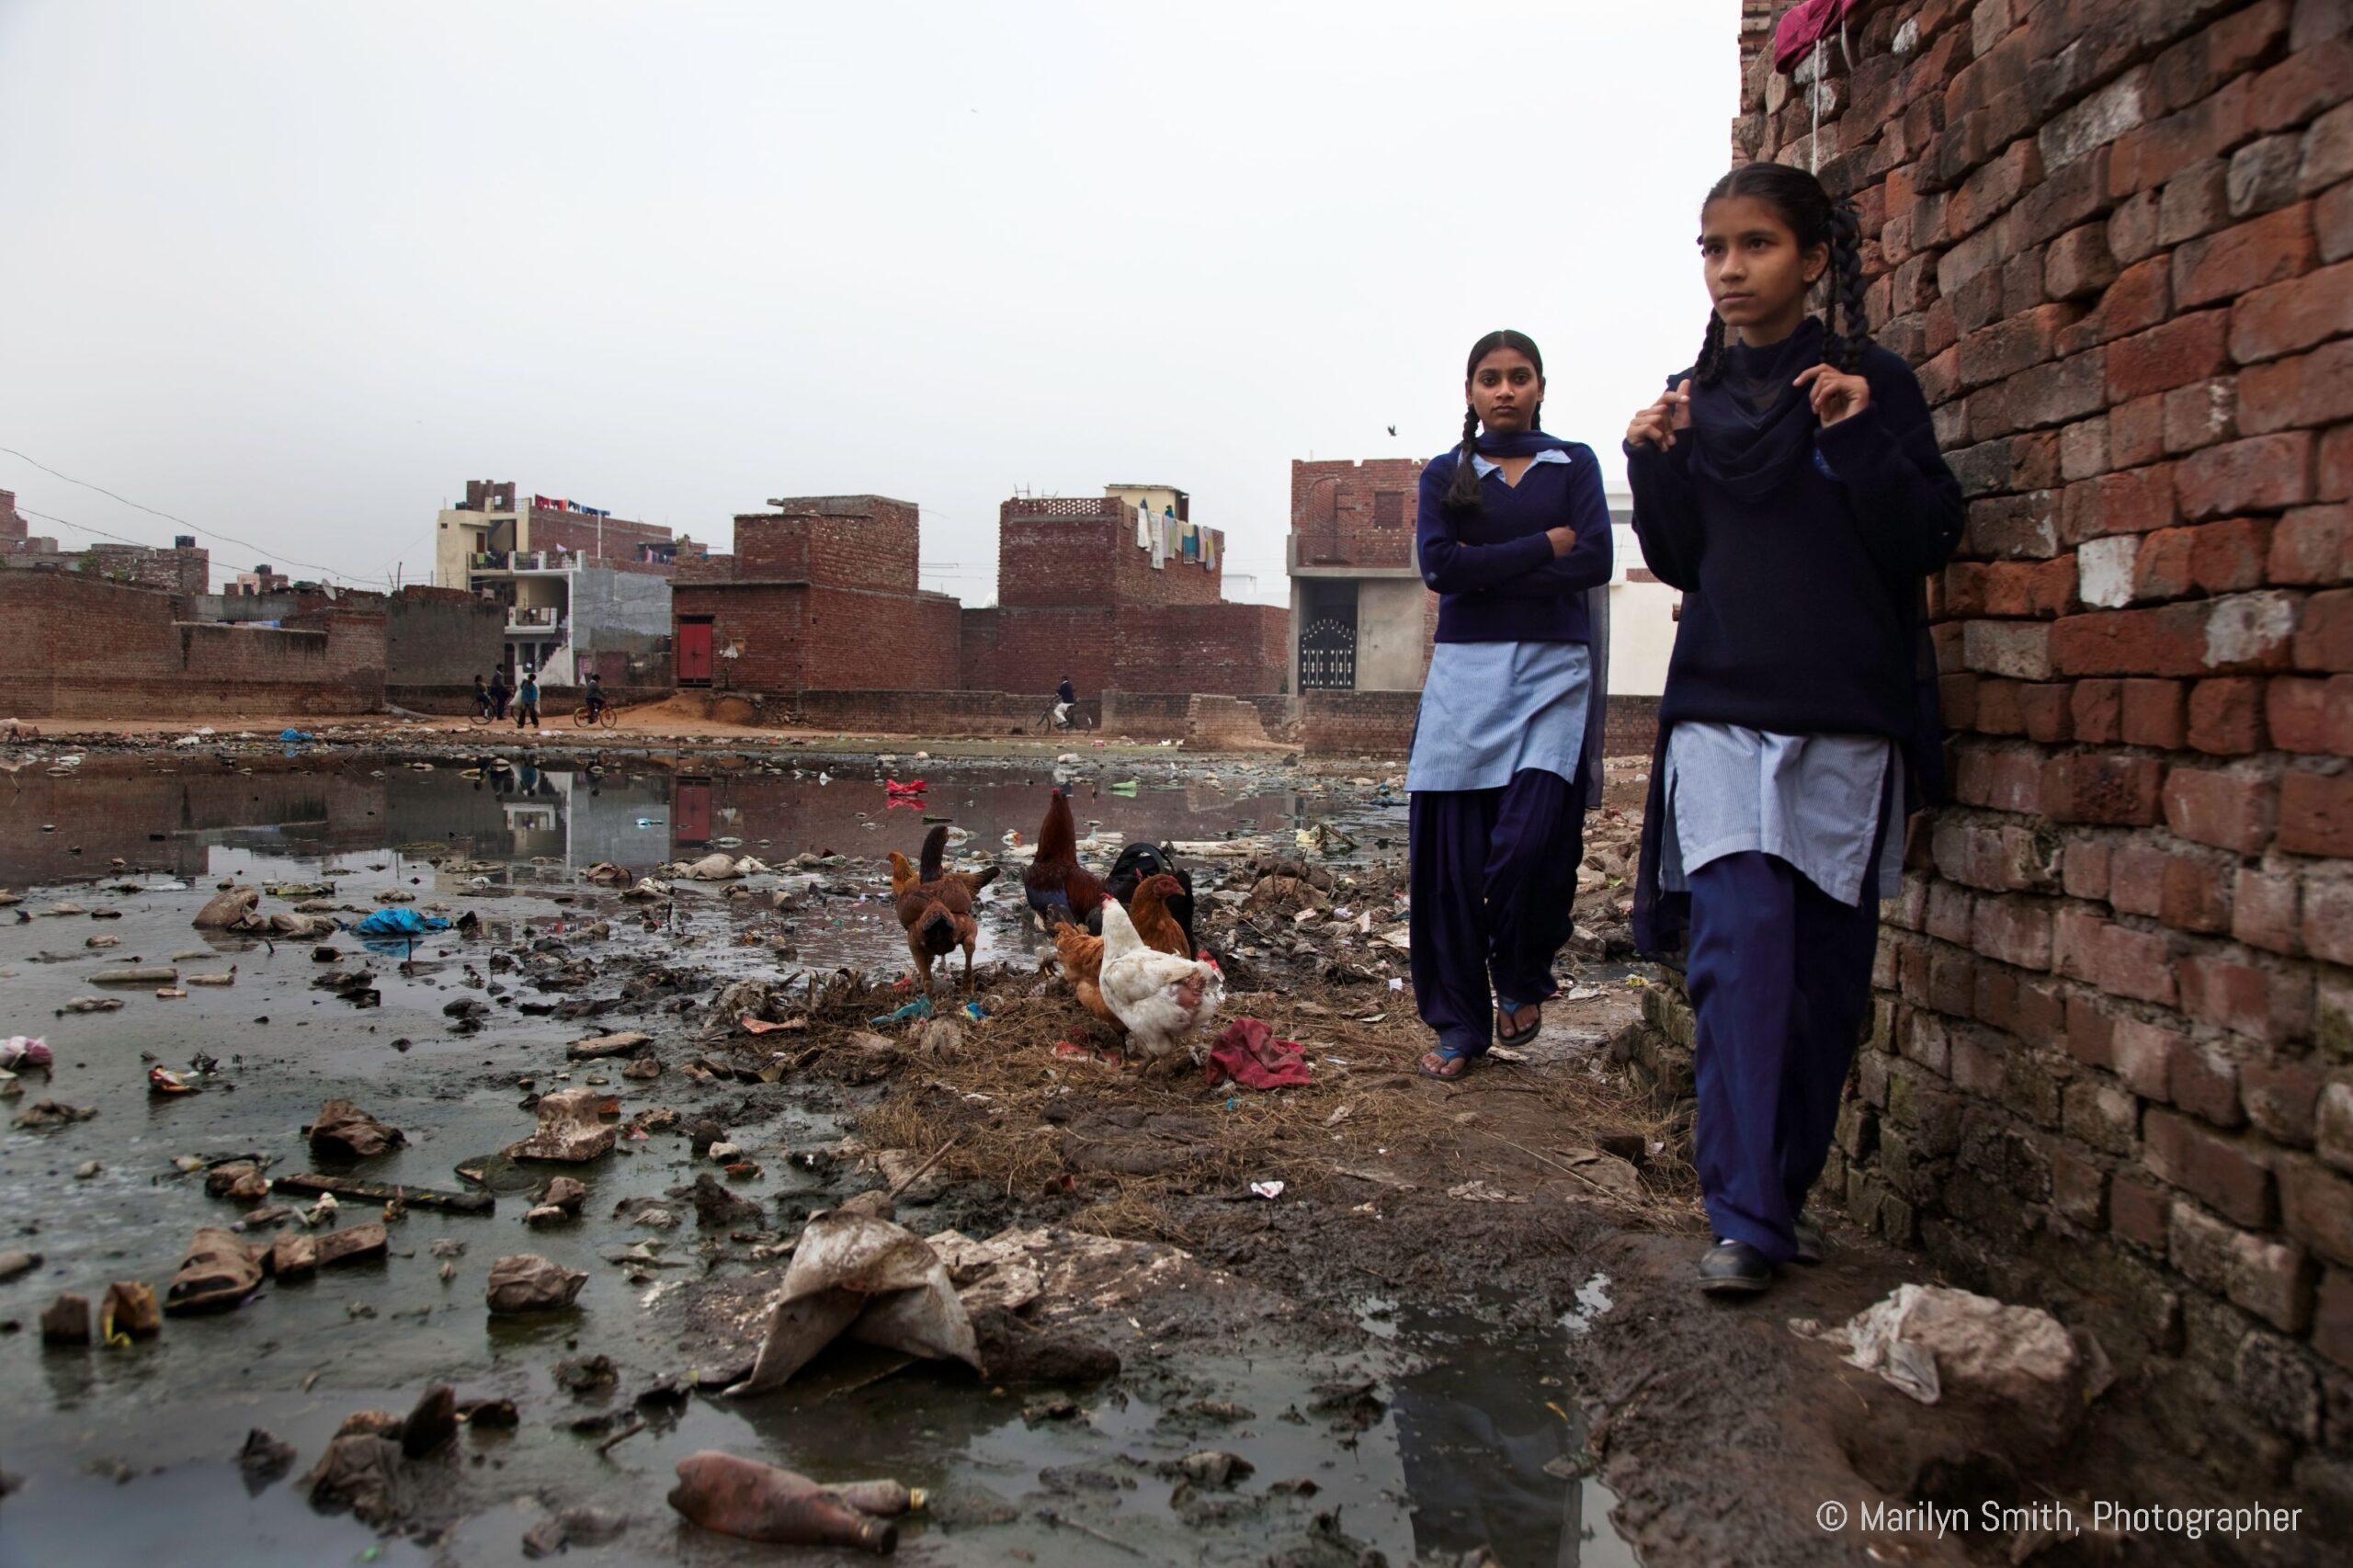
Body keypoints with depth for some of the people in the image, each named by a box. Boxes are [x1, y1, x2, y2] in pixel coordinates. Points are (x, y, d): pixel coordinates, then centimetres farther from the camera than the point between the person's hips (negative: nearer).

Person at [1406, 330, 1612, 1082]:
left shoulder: (1574, 465, 12)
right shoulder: (1445, 474, 12)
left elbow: (1595, 562, -4)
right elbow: (1439, 565, -5)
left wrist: (1486, 569, -6)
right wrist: (1543, 547, -5)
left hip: (1554, 669, -1)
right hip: (1465, 674, 1)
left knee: (1533, 837, -16)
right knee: (1453, 854, -2)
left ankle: (1521, 980, 11)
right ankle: (1459, 1023, 9)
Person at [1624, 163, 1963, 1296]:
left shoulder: (1872, 383, 3)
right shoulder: (1693, 396, 12)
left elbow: (1930, 541, -3)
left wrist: (1862, 438, -16)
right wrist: (1654, 467, -1)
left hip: (1848, 721, -1)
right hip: (1722, 715, 1)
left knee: (1827, 967, 4)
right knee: (1740, 954, -10)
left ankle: (1789, 1185, 19)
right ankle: (1746, 1219, -7)